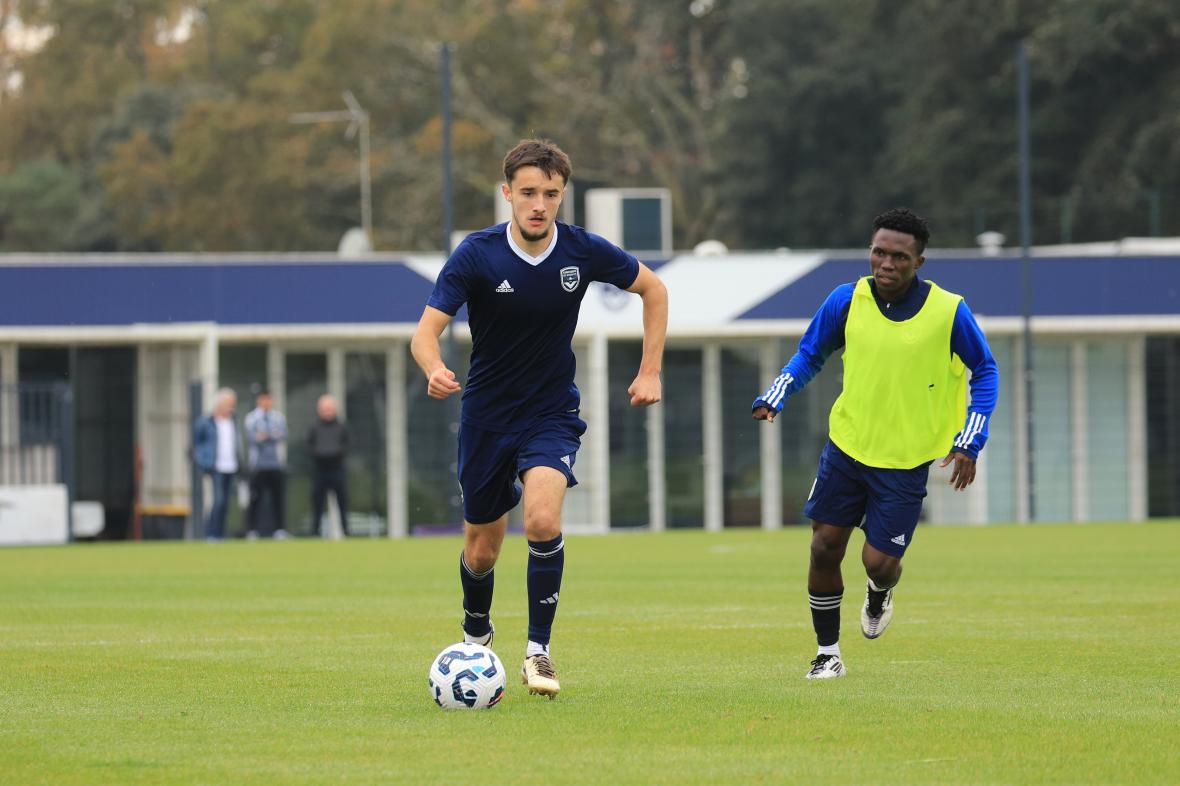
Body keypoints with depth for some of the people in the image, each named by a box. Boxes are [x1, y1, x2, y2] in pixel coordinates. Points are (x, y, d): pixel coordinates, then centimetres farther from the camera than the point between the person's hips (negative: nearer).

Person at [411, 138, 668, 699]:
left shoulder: (583, 251, -11)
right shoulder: (478, 254, -16)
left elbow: (653, 289, 6)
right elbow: (427, 329, -21)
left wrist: (650, 371, 1)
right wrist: (435, 371, -44)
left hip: (552, 411, 0)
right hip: (486, 415, 0)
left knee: (543, 521, -25)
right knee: (481, 550, 10)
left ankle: (538, 652, -13)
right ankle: (475, 638, 41)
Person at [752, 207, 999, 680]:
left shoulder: (949, 312, -13)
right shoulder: (846, 301, -8)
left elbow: (985, 372, 0)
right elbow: (809, 355, 8)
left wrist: (969, 443, -9)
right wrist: (775, 398, -10)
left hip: (907, 460, -2)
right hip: (847, 446, 2)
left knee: (880, 562, -4)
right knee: (825, 547, 0)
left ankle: (879, 595, 34)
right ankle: (828, 654, 17)